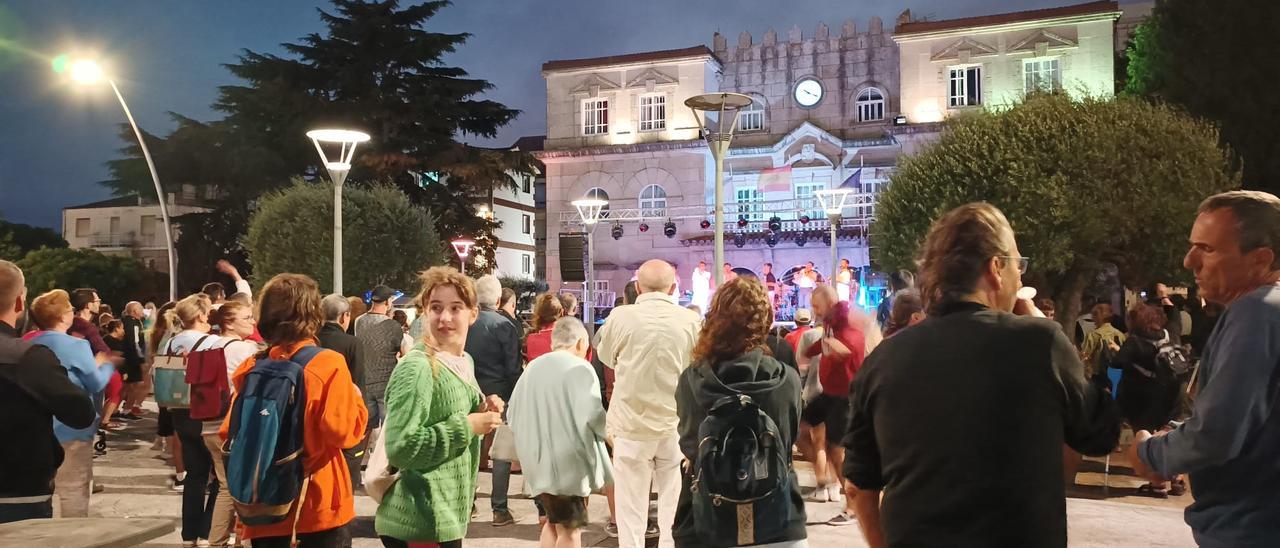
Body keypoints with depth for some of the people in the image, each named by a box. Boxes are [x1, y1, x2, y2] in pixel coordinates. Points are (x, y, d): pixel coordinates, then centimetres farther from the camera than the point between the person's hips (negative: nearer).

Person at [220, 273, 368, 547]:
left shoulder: (250, 369, 0)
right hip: (318, 504, -4)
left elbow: (229, 433, 5)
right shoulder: (328, 364, -12)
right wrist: (356, 397, -1)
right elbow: (344, 431, -18)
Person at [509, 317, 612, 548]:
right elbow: (592, 414, -18)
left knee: (554, 522, 20)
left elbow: (512, 414, 15)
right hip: (567, 462, -6)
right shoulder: (579, 367, -8)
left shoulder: (531, 368, 11)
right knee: (569, 528, 5)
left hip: (537, 461, 6)